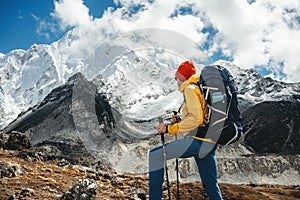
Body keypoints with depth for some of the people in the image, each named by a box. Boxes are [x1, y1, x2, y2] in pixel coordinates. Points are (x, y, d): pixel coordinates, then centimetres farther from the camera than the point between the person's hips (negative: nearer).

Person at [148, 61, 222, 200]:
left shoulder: (190, 89, -2)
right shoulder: (202, 89, 25)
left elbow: (196, 118, -16)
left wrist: (170, 129, -15)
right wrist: (179, 122, 21)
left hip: (198, 140, -9)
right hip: (209, 144, 9)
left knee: (155, 155, -5)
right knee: (211, 186, 14)